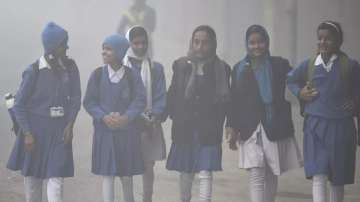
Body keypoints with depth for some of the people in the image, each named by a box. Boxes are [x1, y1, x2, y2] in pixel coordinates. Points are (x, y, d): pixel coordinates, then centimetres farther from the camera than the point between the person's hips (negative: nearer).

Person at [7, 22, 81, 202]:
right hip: (36, 127, -2)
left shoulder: (70, 68, -3)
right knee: (33, 175, 11)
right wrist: (27, 133, -11)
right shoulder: (34, 71, -11)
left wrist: (70, 124, -7)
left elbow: (76, 98, 4)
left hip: (60, 129, 2)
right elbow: (19, 104, -7)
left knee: (57, 175, -6)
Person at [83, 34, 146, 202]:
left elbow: (140, 100, -4)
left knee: (127, 174, 9)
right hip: (104, 130, 0)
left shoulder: (132, 76, -1)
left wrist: (126, 117, -20)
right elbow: (89, 102, -1)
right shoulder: (97, 74, -1)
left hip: (127, 130, 0)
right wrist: (104, 117, -16)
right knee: (107, 174, -3)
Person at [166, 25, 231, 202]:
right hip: (184, 130, 2)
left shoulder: (221, 68, -2)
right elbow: (172, 95, 5)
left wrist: (216, 124, -4)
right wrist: (176, 117, -1)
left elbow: (224, 100, 0)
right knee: (185, 173, 15)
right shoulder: (181, 66, 3)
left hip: (208, 131, -2)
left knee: (205, 174, -9)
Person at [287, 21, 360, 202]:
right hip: (315, 126, 0)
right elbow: (291, 79, 22)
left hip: (341, 127, 0)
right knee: (318, 176, -12)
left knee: (337, 178, 11)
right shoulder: (309, 65, 4)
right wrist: (299, 93, 5)